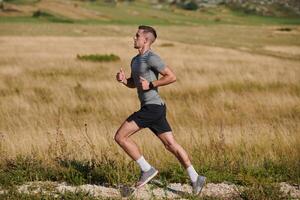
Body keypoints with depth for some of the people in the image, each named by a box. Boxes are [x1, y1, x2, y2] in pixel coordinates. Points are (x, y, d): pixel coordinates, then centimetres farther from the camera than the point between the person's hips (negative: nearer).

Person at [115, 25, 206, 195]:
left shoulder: (151, 58, -13)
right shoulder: (136, 60, 18)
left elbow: (172, 77, -17)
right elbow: (133, 84, 28)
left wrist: (150, 85, -18)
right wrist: (123, 79, 7)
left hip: (152, 107, -10)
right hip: (151, 107, 10)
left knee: (120, 136, -8)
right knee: (171, 144, 8)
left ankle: (147, 169, -3)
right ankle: (195, 178, 7)